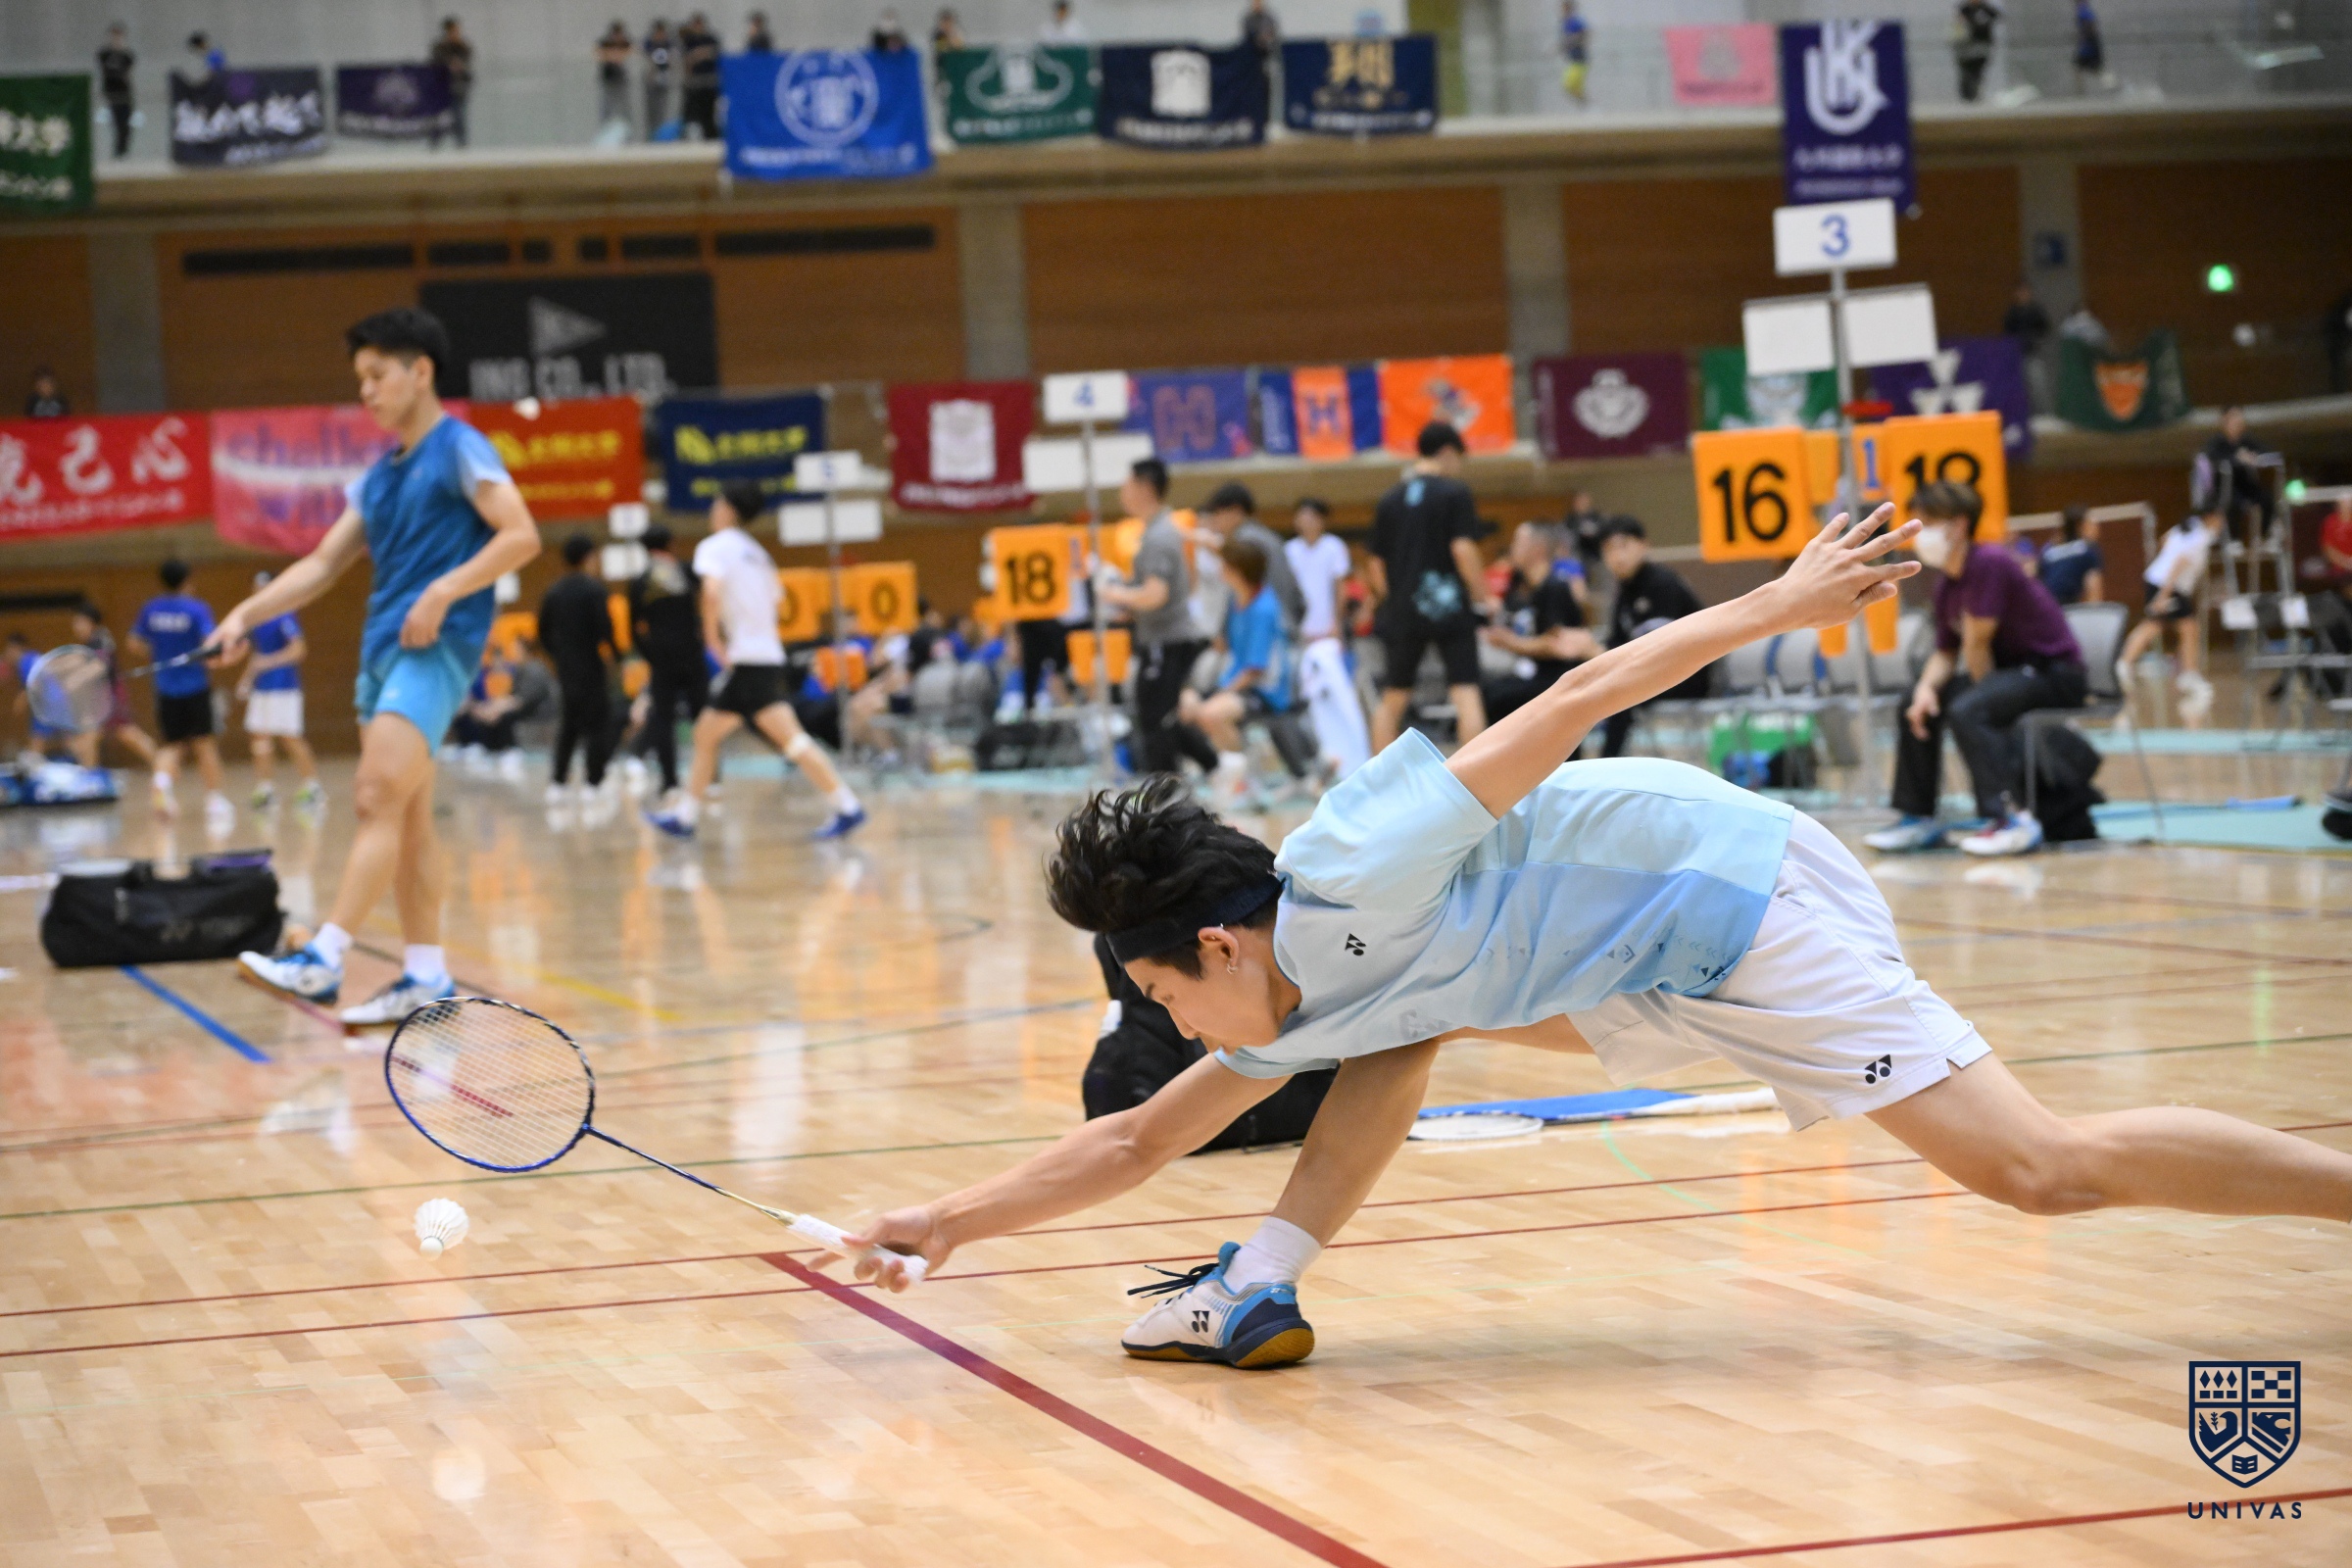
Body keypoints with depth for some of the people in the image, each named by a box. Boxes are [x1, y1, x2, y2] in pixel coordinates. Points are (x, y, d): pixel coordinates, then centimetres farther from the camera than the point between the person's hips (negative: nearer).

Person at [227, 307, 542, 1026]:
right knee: (406, 818, 6)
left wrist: (442, 594, -20)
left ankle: (323, 959, -23)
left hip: (437, 647, -9)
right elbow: (321, 565, 19)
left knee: (380, 799, -16)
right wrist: (246, 614, 7)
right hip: (383, 646, 9)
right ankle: (426, 974, 9)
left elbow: (521, 536, -14)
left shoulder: (460, 449, -4)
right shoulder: (379, 477, 19)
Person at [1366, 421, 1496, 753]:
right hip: (1449, 606, -5)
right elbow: (1463, 550, -14)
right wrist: (1482, 598, -4)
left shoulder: (1390, 499, 10)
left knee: (1392, 700, 13)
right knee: (1466, 693, -6)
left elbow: (1376, 564, 12)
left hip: (1403, 611, 5)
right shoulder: (1454, 493, -5)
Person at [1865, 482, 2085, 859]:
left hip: (2055, 672, -10)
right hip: (2010, 669, 10)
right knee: (1917, 707, 12)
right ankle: (1918, 819, 18)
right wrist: (1926, 687, -10)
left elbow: (1977, 644, -20)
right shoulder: (1946, 583, 6)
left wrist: (1983, 690, -7)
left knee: (1968, 710, -32)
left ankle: (2014, 821, -33)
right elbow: (1946, 651, 9)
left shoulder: (1988, 563, -21)